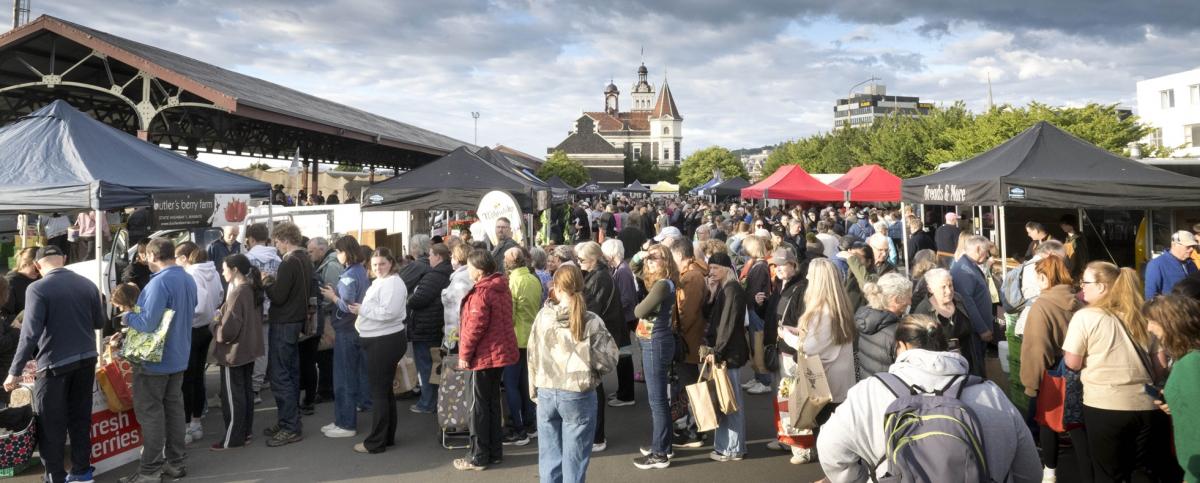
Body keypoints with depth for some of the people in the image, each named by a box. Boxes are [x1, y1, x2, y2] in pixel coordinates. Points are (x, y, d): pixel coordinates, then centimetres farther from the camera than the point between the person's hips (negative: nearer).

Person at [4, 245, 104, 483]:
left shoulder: (37, 289, -13)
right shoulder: (87, 284, 1)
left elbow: (30, 333, -18)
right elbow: (99, 322, 10)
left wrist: (14, 371, -12)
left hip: (54, 363, -5)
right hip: (86, 359, 5)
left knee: (51, 424, 7)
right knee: (80, 417, 16)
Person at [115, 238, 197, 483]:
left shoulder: (159, 283, -22)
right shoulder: (188, 280, 7)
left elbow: (148, 323, -26)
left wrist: (127, 314, -6)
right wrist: (136, 311, 20)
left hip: (155, 360, -8)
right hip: (178, 356, 8)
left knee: (150, 412, 0)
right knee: (174, 407, 15)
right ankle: (176, 462, 22)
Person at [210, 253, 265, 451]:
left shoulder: (237, 294, -22)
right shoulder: (253, 290, 4)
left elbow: (228, 330, -23)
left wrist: (214, 325, -4)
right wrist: (222, 318, 13)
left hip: (234, 352, -9)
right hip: (248, 349, 9)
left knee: (232, 396, 1)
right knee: (246, 392, 15)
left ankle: (232, 438, 9)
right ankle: (245, 433, 23)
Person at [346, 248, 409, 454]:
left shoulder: (392, 283, -16)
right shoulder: (380, 282, 17)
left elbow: (388, 312, -26)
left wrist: (362, 309, -17)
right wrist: (361, 310, 5)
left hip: (385, 342, -11)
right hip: (378, 341, 11)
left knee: (378, 392, -4)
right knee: (384, 390, 17)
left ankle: (375, 442, 3)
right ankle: (387, 437, 27)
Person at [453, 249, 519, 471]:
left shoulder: (481, 292, -19)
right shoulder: (502, 287, 9)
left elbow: (475, 326, -22)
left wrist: (464, 353, -13)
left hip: (485, 355, -9)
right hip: (501, 351, 9)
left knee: (479, 405, 0)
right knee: (493, 402, 16)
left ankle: (478, 457, 7)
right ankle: (495, 451, 23)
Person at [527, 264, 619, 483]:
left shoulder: (543, 316, -4)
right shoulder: (591, 321, -12)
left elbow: (532, 357, 3)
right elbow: (608, 361, -11)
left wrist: (534, 389, 15)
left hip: (546, 393, 3)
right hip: (579, 395, -3)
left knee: (549, 457, 14)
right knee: (574, 460, 7)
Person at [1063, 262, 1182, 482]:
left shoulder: (1084, 317, -9)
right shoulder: (1143, 316, 7)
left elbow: (1072, 364, -8)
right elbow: (1161, 364, 9)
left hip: (1104, 406, -4)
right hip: (1146, 405, 5)